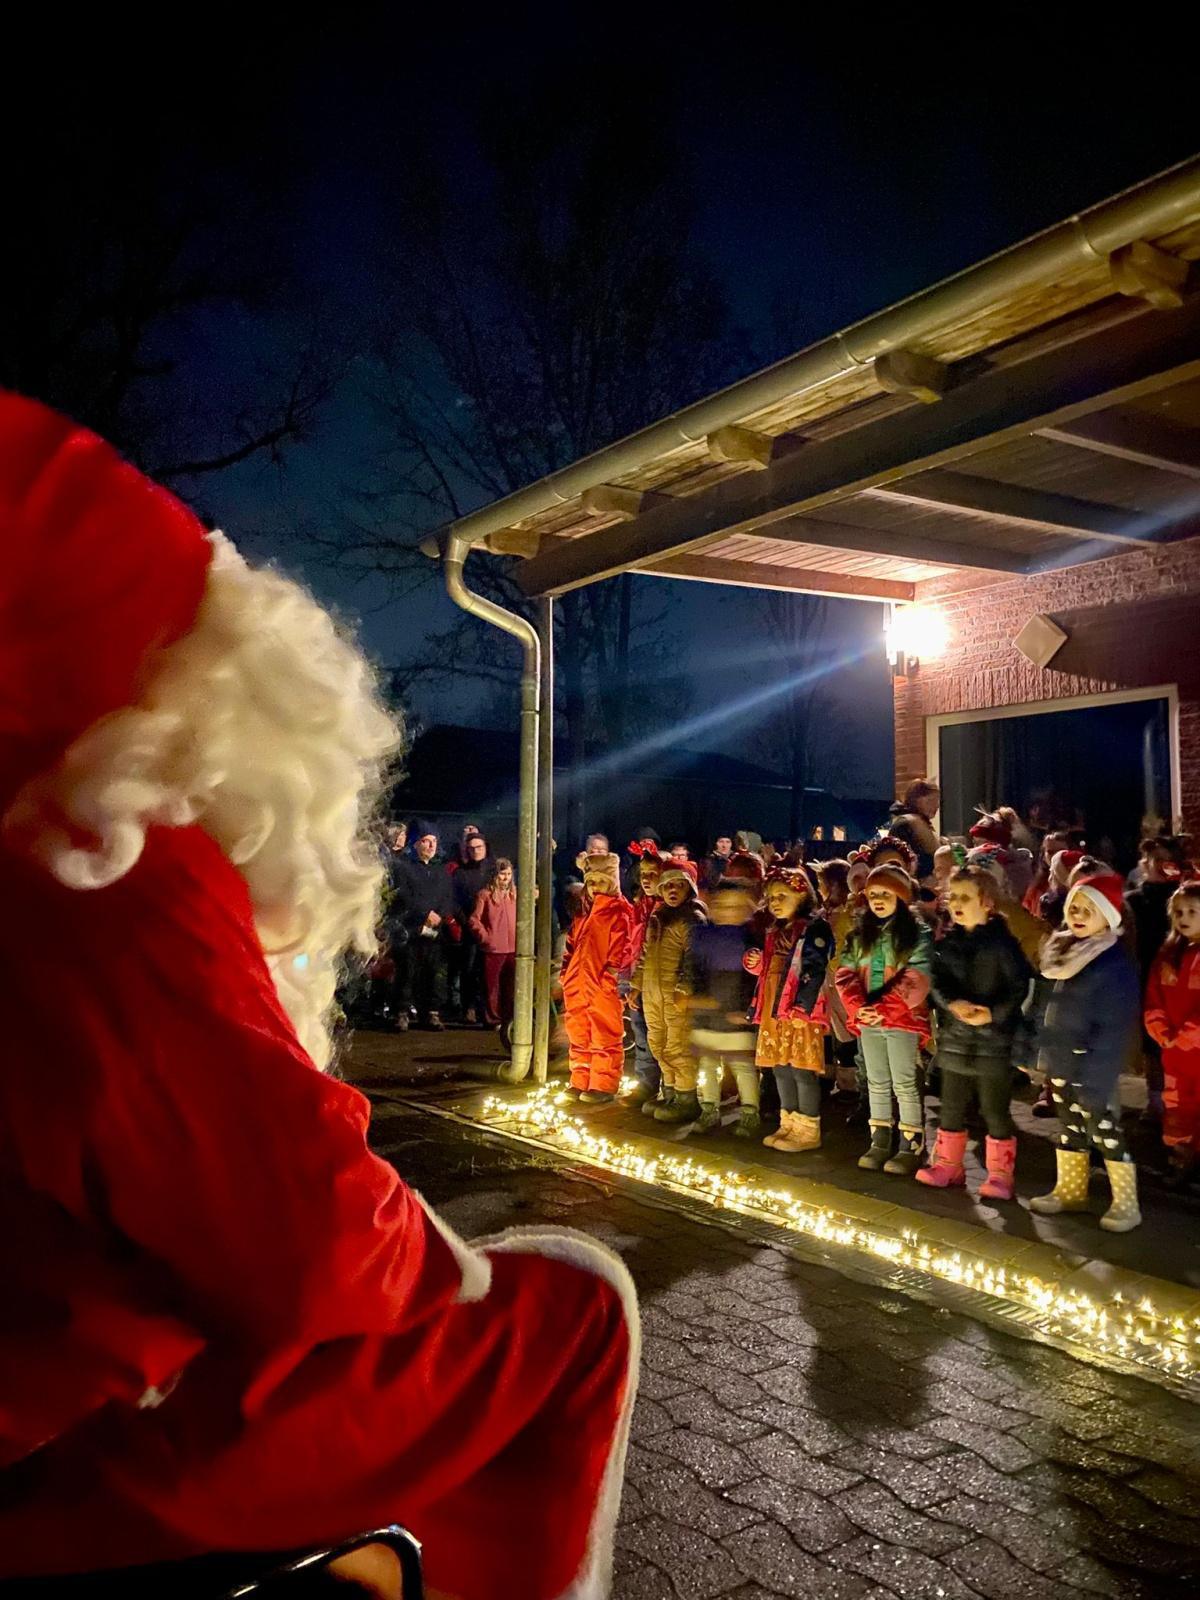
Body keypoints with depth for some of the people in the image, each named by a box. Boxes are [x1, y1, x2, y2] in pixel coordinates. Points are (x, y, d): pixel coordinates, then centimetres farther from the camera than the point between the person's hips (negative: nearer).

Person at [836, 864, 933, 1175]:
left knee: (905, 1084, 0)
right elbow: (846, 973, 4)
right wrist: (858, 1007, -13)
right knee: (877, 1083, 13)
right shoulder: (860, 933, 9)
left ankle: (910, 1147, 6)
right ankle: (879, 1143, 21)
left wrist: (884, 1009, -22)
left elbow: (916, 979, -16)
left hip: (902, 1020, -5)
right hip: (868, 1020, 5)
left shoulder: (916, 933, -7)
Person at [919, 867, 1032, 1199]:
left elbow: (1019, 986, -12)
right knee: (951, 1108, 15)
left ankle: (1000, 1174, 18)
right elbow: (937, 981, -3)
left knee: (995, 1111, 5)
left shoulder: (1001, 942, -8)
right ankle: (949, 1166, 29)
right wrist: (954, 1004, -22)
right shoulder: (946, 942, 6)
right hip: (954, 1037, 5)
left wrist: (993, 1013, -24)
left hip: (994, 1039, -5)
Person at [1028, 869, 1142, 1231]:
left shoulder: (1116, 963, -15)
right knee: (1069, 1127, 18)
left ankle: (1126, 1203, 13)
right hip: (1059, 1062, 8)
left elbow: (1115, 1026, -18)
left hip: (1090, 1067, -8)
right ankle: (1070, 1190, 30)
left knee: (1104, 1131, 1)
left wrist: (1096, 1075, -21)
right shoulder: (1060, 951, 9)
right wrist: (1039, 1052, 13)